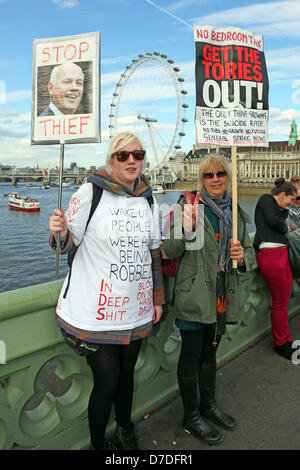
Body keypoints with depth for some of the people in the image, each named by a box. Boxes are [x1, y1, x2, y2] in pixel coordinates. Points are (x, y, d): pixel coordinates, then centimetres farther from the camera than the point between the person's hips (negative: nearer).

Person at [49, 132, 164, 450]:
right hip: (96, 311, -4)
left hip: (135, 309, 5)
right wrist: (60, 230, -29)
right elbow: (67, 242, -6)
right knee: (107, 382, 2)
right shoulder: (91, 192, -9)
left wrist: (157, 298, 15)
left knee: (126, 374, 19)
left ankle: (125, 431, 45)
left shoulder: (147, 199, 7)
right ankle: (97, 443, 31)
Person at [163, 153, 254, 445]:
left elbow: (249, 251, 12)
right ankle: (191, 417, 28)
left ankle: (209, 404, 42)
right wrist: (187, 228, -31)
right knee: (191, 354, 7)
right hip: (194, 294, -5)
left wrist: (242, 257, -12)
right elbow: (170, 252, -13)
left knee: (210, 351, 22)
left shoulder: (236, 212, 7)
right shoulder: (188, 205, -9)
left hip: (223, 296, 6)